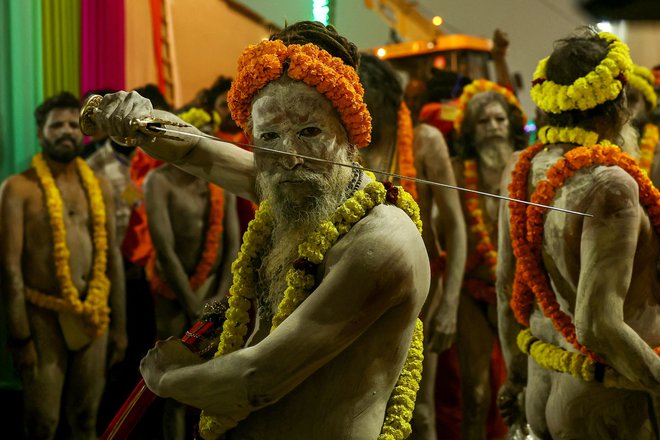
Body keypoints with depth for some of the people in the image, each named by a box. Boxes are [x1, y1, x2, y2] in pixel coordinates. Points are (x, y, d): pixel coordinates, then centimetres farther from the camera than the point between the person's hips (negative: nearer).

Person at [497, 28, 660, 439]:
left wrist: (517, 374, 20)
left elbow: (507, 285, 9)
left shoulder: (525, 171, -1)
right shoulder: (609, 185, -23)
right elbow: (599, 326, -28)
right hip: (606, 405, -7)